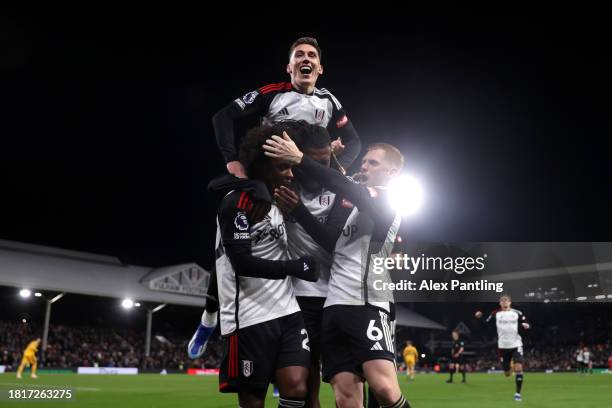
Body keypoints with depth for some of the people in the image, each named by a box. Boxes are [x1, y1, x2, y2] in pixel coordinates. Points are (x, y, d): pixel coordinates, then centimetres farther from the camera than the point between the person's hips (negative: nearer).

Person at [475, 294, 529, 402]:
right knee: (507, 373, 6)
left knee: (518, 368, -17)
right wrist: (480, 317, -17)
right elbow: (486, 323, 1)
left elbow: (525, 323, 7)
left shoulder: (517, 313, 1)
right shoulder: (496, 313, 1)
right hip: (503, 346, 1)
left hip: (516, 344, 0)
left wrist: (525, 325, -16)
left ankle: (518, 393, -3)